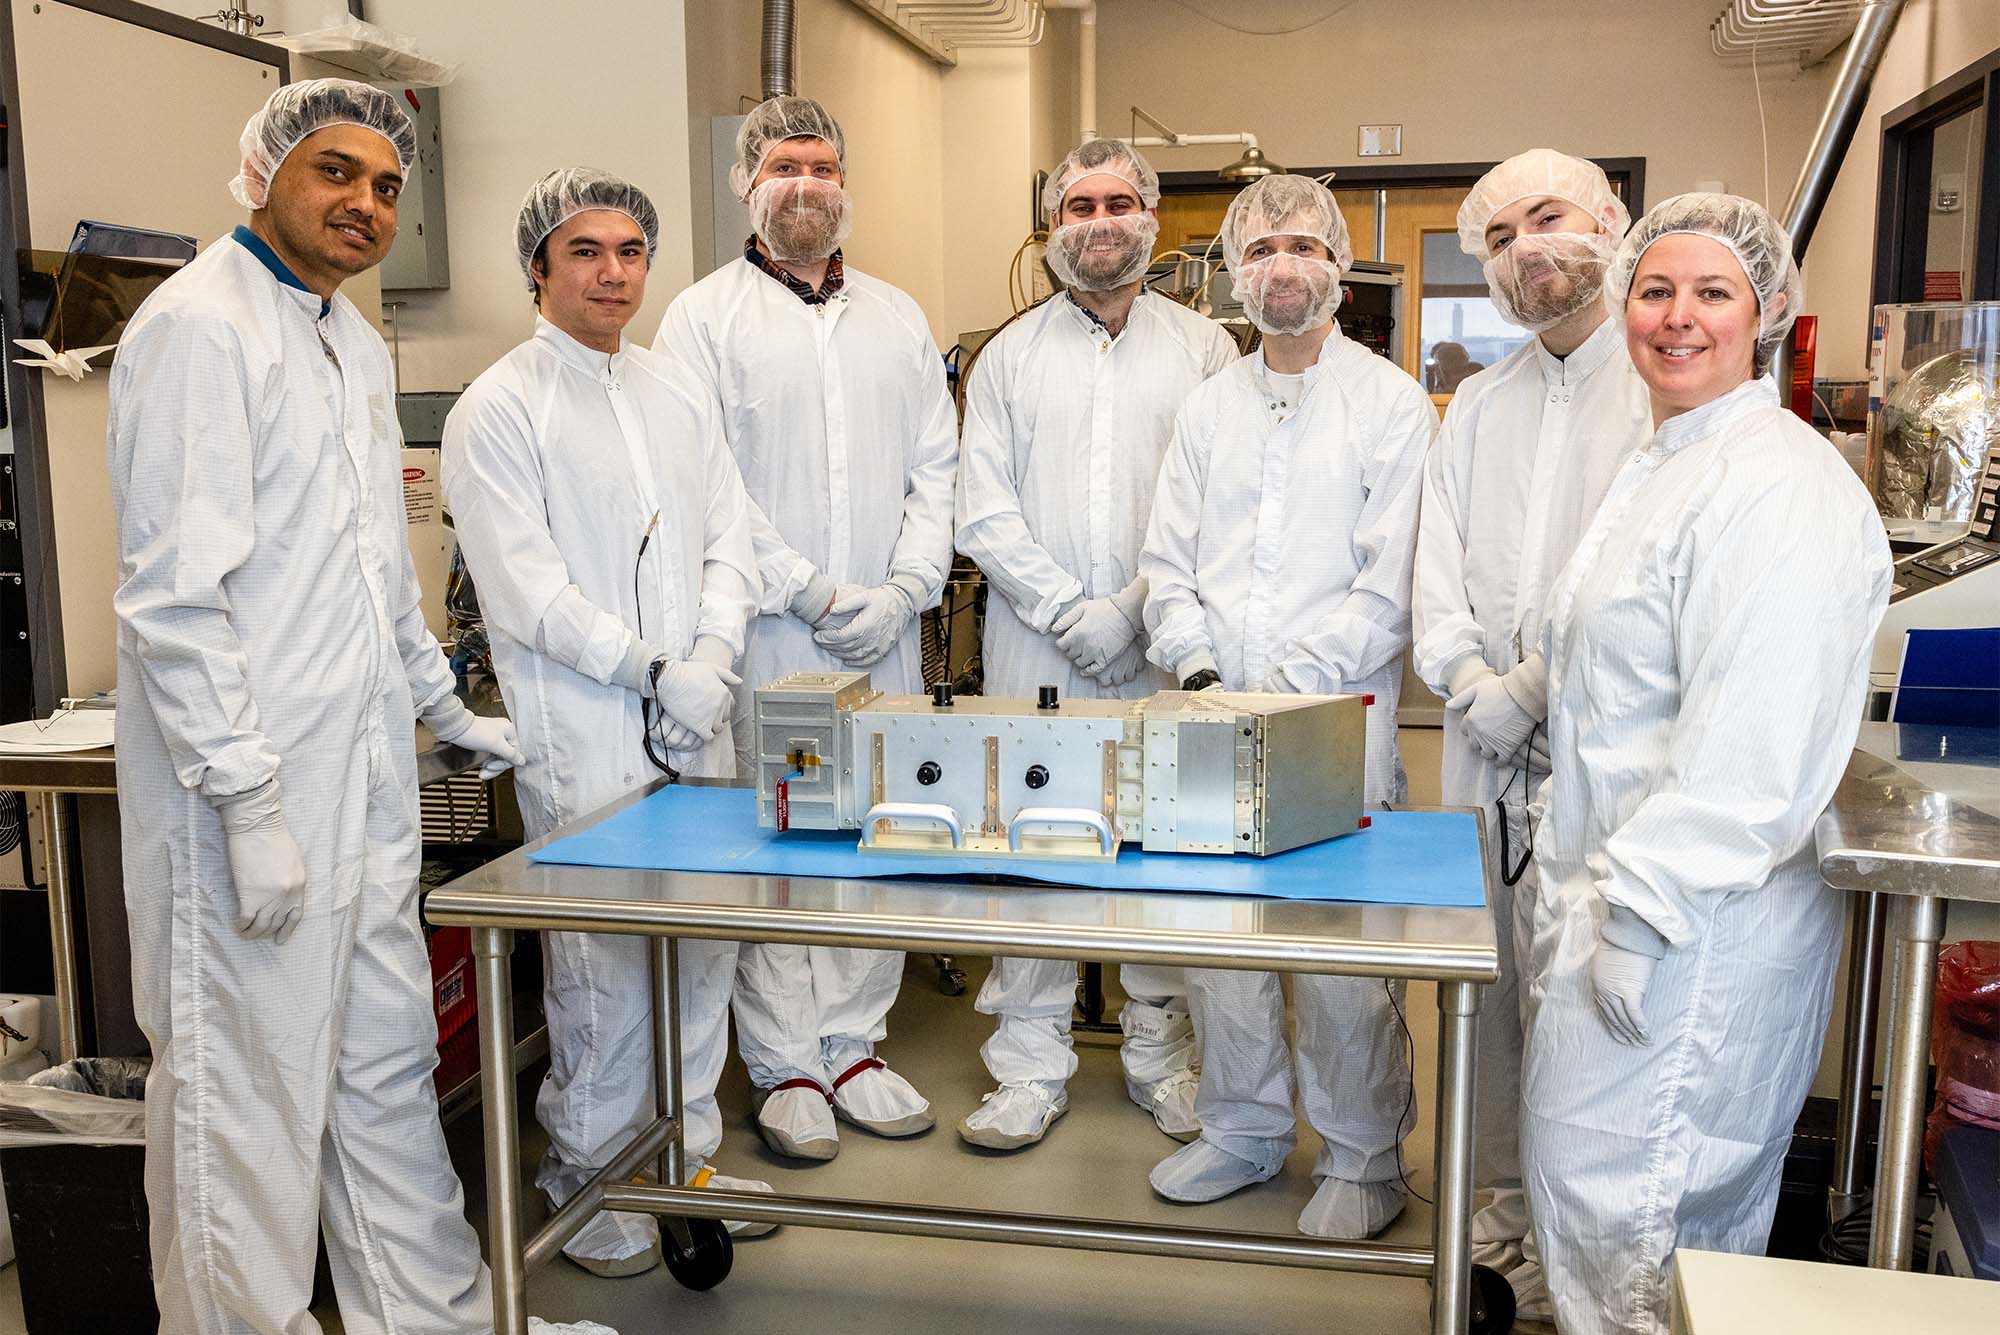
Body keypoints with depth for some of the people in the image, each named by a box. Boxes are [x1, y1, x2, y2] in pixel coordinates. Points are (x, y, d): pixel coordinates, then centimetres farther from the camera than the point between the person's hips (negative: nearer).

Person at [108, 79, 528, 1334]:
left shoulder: (358, 342, 16)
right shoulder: (200, 326, -11)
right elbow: (174, 592, -18)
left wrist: (446, 709, 23)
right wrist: (247, 799, -20)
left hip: (368, 776, 9)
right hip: (252, 785, -9)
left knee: (389, 1064, 16)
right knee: (248, 1088, 3)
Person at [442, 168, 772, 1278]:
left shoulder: (677, 394, 15)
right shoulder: (497, 411, -4)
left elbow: (727, 539, 12)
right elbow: (526, 588, -11)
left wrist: (712, 659, -4)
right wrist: (655, 671, -13)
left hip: (695, 724, 6)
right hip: (583, 736, -6)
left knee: (705, 944, 11)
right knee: (602, 965, -1)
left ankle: (686, 1155, 27)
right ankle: (588, 1180, 19)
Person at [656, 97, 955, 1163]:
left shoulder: (897, 317, 16)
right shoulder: (705, 316, 2)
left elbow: (936, 467, 11)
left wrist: (905, 586, -4)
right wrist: (814, 593, -12)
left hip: (886, 635, 4)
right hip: (767, 635, -4)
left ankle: (852, 1045, 21)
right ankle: (782, 1066, 14)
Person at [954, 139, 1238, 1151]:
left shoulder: (1203, 347, 9)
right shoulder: (1010, 354, 11)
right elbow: (983, 513, 2)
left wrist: (1139, 608, -11)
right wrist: (1070, 612, -9)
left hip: (1165, 651, 0)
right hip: (1033, 650, 1)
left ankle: (1161, 1056, 21)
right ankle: (1031, 1066, 16)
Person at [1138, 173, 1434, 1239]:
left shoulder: (1390, 401, 1)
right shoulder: (1209, 406, 15)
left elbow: (1389, 582, -7)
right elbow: (1168, 560, 11)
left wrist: (1286, 680, -15)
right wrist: (1194, 665, -6)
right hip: (1215, 718, 5)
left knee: (1340, 959, 0)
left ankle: (1363, 1160, 20)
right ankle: (1243, 1130, 29)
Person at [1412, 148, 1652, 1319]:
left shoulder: (1666, 387, -3)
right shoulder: (1477, 405, 17)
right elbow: (1439, 569, 9)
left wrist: (1536, 688, -15)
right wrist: (1471, 684, -7)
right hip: (1487, 751, 5)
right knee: (1494, 989, 11)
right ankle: (1508, 1211, 26)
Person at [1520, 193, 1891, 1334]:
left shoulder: (1782, 486, -18)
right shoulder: (1661, 468, 15)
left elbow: (1751, 746, -24)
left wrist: (1638, 918, -22)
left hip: (1700, 928, -10)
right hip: (1617, 891, 10)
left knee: (1619, 1201, -1)